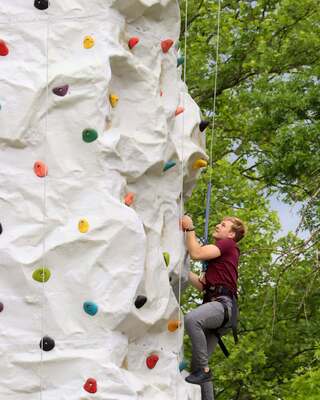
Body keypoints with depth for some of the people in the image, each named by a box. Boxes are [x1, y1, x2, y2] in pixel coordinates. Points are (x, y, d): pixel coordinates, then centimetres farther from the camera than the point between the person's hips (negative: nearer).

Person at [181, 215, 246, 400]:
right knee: (198, 363, 3)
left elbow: (196, 253, -10)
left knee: (191, 319, -38)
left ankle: (204, 370, -32)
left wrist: (189, 229, 1)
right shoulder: (217, 254, 33)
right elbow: (201, 284, 25)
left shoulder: (228, 244, 4)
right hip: (214, 304, 10)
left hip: (223, 303, -10)